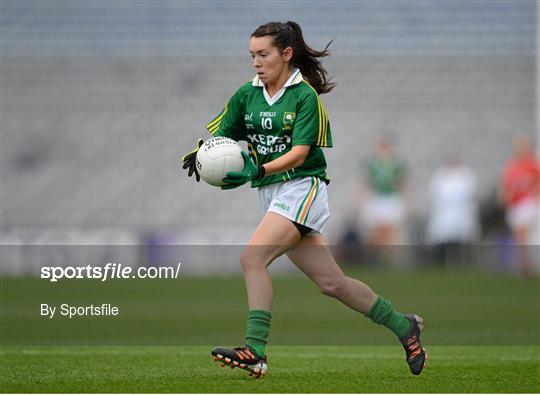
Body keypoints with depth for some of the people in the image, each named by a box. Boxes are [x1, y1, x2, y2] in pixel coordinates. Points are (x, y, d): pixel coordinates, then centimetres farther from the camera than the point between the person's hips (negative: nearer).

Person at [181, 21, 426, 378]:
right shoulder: (246, 95, 10)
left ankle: (255, 352, -27)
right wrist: (200, 154, -14)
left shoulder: (305, 95, -8)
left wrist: (258, 170, -29)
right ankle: (404, 327, 22)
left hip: (302, 185, -6)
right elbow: (219, 136, 9)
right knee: (331, 282, 7)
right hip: (271, 194, 6)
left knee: (252, 258, -23)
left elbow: (299, 151, -16)